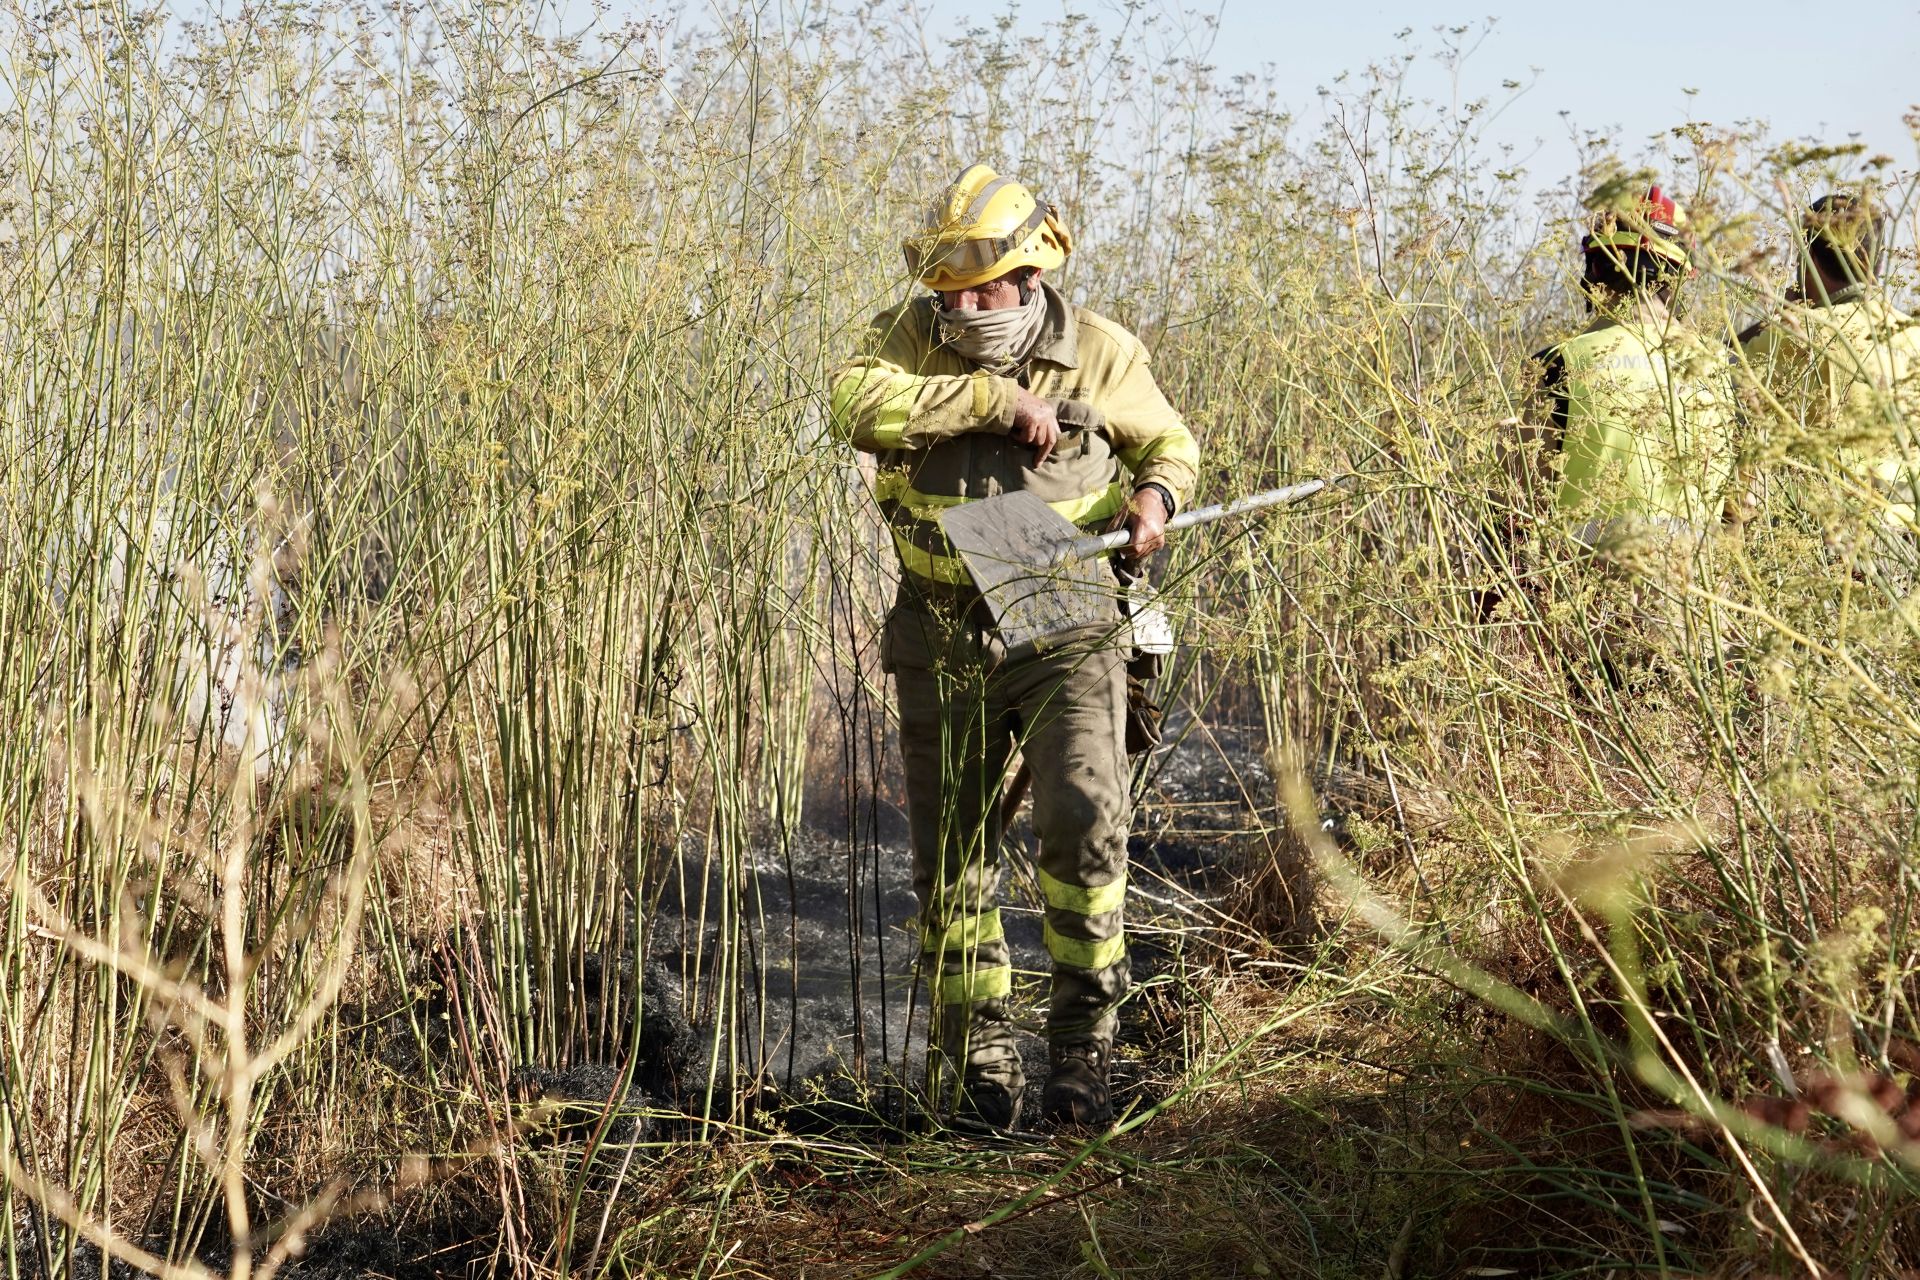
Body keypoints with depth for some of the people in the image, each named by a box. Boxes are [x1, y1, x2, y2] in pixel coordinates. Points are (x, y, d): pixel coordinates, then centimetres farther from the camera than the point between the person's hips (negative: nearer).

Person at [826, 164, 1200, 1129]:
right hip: (945, 639, 1)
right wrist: (997, 399, -25)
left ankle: (1081, 1047, -5)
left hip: (1066, 627, -1)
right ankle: (978, 1059, 21)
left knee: (1084, 824, -18)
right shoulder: (911, 337, -2)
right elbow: (857, 403, -24)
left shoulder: (1101, 354, 0)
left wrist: (1154, 495, -6)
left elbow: (1169, 442, 17)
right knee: (953, 857, 7)